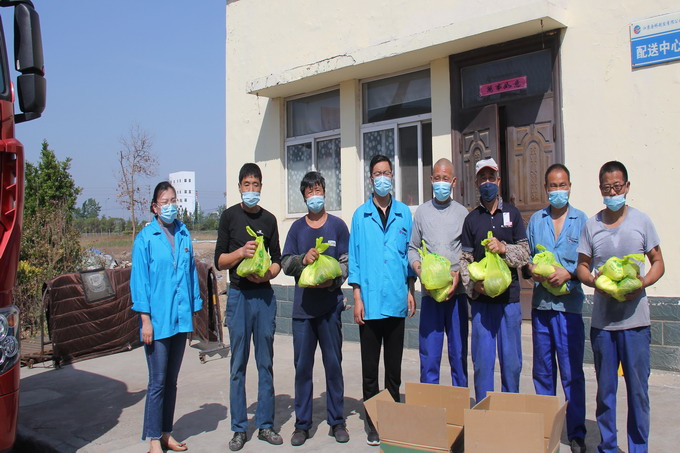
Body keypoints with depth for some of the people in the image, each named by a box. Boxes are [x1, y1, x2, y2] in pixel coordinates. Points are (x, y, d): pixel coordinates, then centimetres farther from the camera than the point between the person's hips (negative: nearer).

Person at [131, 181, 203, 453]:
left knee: (172, 380, 13)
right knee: (158, 381, 1)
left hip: (180, 319, 4)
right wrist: (145, 319, -10)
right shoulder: (146, 238, -5)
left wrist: (193, 309, 9)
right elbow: (139, 279, -7)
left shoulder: (184, 235, 7)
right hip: (158, 320, -4)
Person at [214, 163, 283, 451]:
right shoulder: (229, 216, 4)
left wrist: (267, 273, -8)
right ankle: (239, 428, 13)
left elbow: (277, 261, 13)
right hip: (239, 295, -2)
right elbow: (219, 261, 1)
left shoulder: (269, 219, 10)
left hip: (264, 295, 2)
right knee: (238, 364, 2)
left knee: (266, 362, 7)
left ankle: (265, 425, 18)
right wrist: (241, 252, -16)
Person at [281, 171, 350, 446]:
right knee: (302, 365, 5)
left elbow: (346, 261, 2)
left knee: (333, 364, 4)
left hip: (330, 305, -1)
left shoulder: (337, 225, 6)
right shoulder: (297, 228, 11)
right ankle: (302, 423, 16)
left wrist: (333, 280, -16)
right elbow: (285, 263, 7)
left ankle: (337, 421, 18)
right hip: (303, 306, 2)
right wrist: (303, 259, -12)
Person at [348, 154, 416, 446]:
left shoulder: (404, 213, 7)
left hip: (396, 301, 1)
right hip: (370, 302, -1)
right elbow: (354, 258, 3)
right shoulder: (360, 215, 4)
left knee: (394, 367, 11)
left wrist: (410, 291, 3)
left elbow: (409, 255, 9)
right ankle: (373, 424, 19)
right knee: (370, 368, 6)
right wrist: (357, 297, -3)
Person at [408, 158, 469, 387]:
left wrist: (459, 273, -9)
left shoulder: (462, 212, 8)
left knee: (459, 353, 6)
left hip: (457, 290, 0)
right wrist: (419, 268, -6)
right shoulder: (422, 212, 11)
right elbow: (412, 248, 12)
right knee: (429, 354, 1)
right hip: (429, 291, 0)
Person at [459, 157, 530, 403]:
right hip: (481, 298, 0)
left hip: (509, 296, 0)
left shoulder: (512, 213, 8)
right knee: (482, 361, 3)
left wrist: (504, 248, -14)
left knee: (511, 361, 5)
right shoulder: (471, 218, 9)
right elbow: (465, 258, 4)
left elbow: (525, 252, 4)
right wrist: (473, 284, -11)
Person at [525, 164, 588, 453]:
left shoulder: (581, 220, 3)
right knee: (542, 370, 12)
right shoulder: (536, 220, 12)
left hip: (569, 303, -3)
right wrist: (531, 269, -6)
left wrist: (568, 272, -17)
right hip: (540, 303, 3)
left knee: (572, 372, 1)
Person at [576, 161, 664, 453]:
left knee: (638, 388, 4)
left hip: (635, 320, -1)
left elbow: (658, 262, 7)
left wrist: (643, 282, -13)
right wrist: (595, 282, -12)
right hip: (602, 320, 1)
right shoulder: (591, 225, 5)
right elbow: (582, 266, 9)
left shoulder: (641, 221, 2)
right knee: (605, 388, 9)